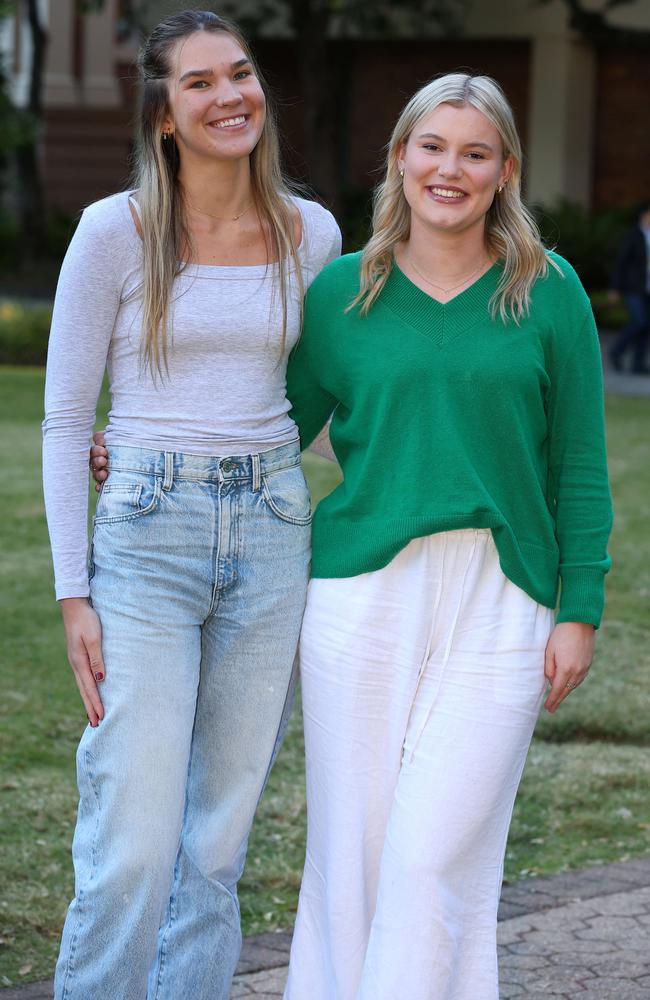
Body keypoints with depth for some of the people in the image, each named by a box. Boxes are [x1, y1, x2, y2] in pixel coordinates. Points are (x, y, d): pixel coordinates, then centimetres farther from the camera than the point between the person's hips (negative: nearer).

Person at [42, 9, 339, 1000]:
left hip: (271, 538, 4)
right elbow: (64, 420, -2)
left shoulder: (312, 234, 7)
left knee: (218, 842, 8)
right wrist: (74, 593, -7)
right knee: (132, 849, -10)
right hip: (147, 540, -4)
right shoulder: (115, 231, -3)